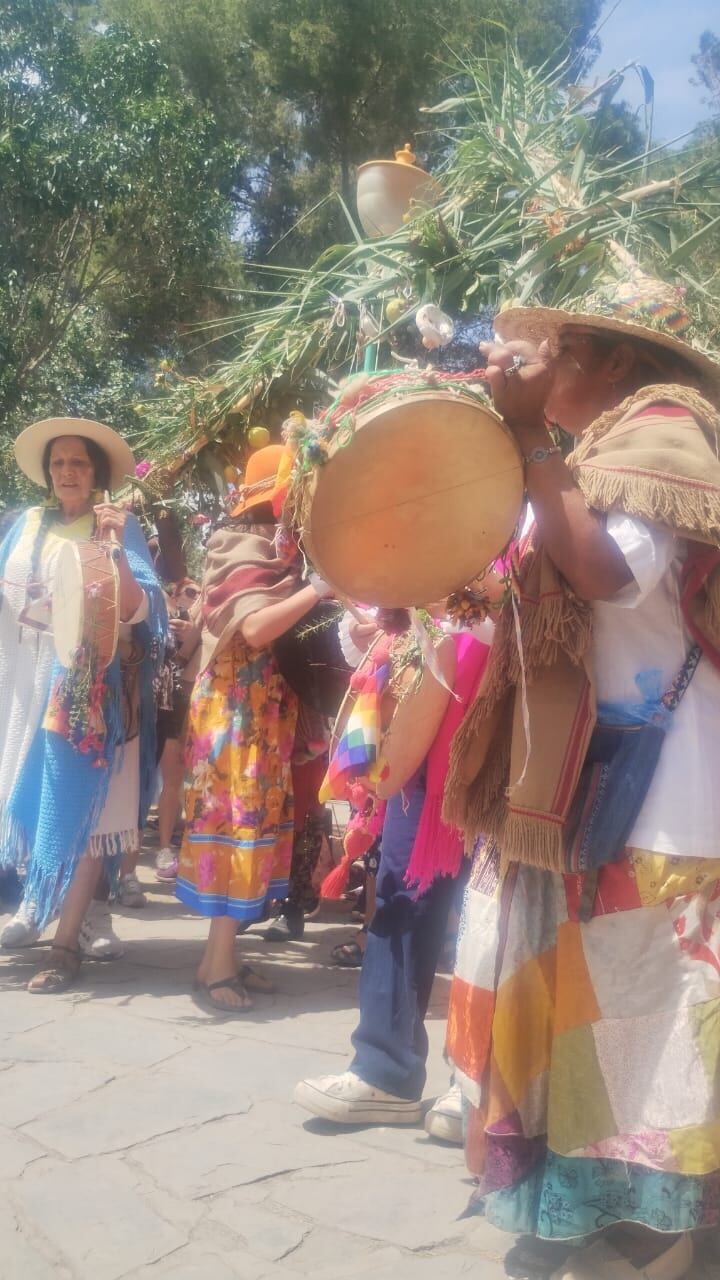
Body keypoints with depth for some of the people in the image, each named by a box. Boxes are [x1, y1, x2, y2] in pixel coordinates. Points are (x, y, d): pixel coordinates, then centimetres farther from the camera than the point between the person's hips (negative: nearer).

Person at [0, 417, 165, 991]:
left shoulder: (121, 526, -3)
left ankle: (67, 943, 0)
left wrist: (116, 548, -26)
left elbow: (136, 610, -14)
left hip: (88, 691, -4)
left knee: (81, 807, -4)